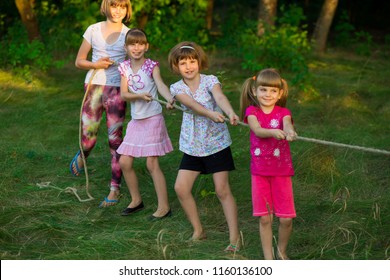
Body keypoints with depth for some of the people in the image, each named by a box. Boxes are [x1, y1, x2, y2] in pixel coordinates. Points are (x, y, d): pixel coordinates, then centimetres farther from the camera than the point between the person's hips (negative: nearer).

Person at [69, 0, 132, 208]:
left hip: (116, 89, -1)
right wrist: (95, 65, -11)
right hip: (93, 87, 1)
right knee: (87, 137, 3)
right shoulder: (94, 30, 6)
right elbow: (79, 61, 9)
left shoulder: (128, 35, 2)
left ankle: (115, 189, 5)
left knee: (115, 140, -2)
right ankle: (82, 156, 41)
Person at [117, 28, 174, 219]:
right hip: (136, 120, 5)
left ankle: (163, 207, 2)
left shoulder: (151, 66, -8)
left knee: (152, 164, -7)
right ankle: (136, 200, 25)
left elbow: (161, 85, -25)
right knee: (124, 162, 6)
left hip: (153, 118, -5)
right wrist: (140, 96, -22)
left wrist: (170, 99, -45)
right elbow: (123, 94, -3)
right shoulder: (124, 68, 3)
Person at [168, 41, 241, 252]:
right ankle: (198, 231, 17)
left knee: (222, 190, -6)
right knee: (181, 188, -1)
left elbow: (219, 96, -29)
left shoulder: (210, 81, -7)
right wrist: (210, 113, -43)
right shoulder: (177, 88, -2)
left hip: (216, 142, -3)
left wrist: (230, 112, -50)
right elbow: (191, 104, -23)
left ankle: (234, 237, 2)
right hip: (192, 145, 4)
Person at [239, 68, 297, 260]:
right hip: (260, 172, 0)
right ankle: (268, 259, 14)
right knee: (265, 218, 2)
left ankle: (282, 251, 26)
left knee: (286, 219, -1)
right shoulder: (252, 112, -1)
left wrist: (290, 132, -49)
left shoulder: (283, 113, -2)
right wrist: (273, 132, -43)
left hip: (281, 171, 0)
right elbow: (258, 130, -21)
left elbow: (287, 125, -24)